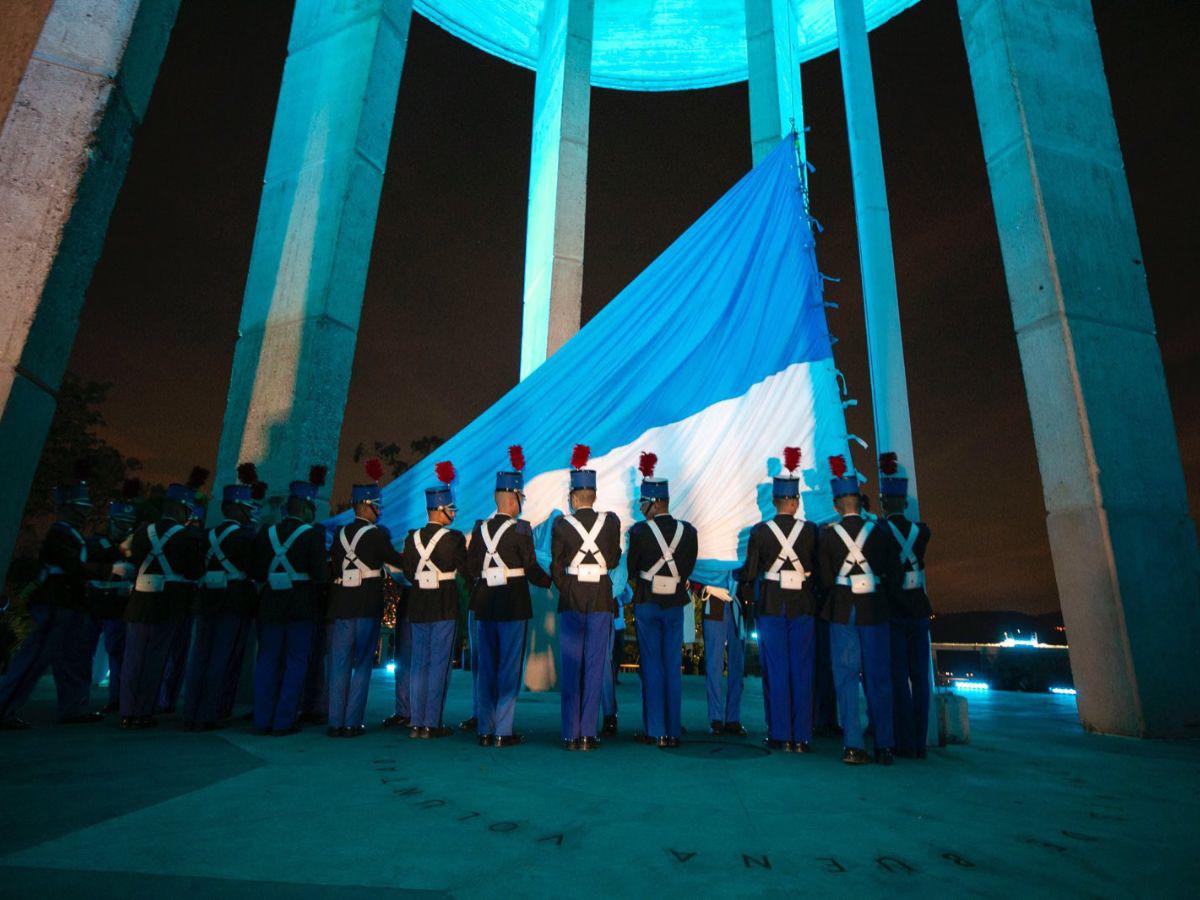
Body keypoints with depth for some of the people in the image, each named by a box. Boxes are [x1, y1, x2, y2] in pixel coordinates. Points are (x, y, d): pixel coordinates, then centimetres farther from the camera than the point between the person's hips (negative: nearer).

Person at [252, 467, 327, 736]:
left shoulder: (266, 533, 4)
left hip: (270, 605, 4)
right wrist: (327, 568, 6)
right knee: (295, 663, 6)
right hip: (301, 606, -4)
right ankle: (284, 721, 9)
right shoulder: (313, 534, -10)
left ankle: (262, 721, 20)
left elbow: (258, 574, 4)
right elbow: (319, 574, -15)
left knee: (267, 661, 14)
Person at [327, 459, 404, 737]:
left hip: (340, 605, 5)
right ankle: (352, 722, 6)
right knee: (362, 664, 4)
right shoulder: (375, 534, -8)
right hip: (367, 607, -5)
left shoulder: (340, 534, 8)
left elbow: (333, 565, 11)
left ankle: (335, 722, 14)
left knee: (339, 664, 10)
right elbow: (396, 560, -1)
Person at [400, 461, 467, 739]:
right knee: (439, 664, 2)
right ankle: (432, 724, 6)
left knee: (418, 662, 11)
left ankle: (416, 723, 16)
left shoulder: (412, 537, 4)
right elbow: (467, 568, -3)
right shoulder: (453, 537, -11)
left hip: (418, 606, 5)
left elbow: (408, 571, 7)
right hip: (445, 607, -5)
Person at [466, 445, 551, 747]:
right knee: (509, 667, 4)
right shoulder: (520, 529, -12)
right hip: (513, 605, -5)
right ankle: (503, 732, 8)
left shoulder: (479, 528, 3)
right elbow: (531, 569, -10)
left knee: (486, 667, 13)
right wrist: (552, 582, 7)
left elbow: (471, 568, 5)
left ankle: (485, 730, 21)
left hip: (485, 605, 5)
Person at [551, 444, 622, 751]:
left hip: (570, 599, 0)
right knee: (595, 667, 7)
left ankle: (571, 735, 13)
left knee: (571, 667, 8)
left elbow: (556, 566, 0)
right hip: (601, 599, 0)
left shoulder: (561, 524, -5)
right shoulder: (611, 521, -3)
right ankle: (588, 734, 10)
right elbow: (614, 560, 6)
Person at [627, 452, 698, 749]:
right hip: (675, 604, 3)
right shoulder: (688, 531, -4)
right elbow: (687, 570, 5)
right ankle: (673, 732, 17)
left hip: (646, 604, -3)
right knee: (673, 668, 11)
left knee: (652, 667, 7)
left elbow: (631, 569, -2)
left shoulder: (639, 531, -13)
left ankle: (655, 732, 12)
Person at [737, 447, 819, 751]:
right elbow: (819, 571, 1)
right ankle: (801, 737, 15)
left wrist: (735, 574, 17)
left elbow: (750, 573, -4)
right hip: (802, 606, 1)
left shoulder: (760, 531, -6)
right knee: (802, 670, 9)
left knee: (776, 670, 7)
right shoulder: (811, 530, -4)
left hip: (770, 606, -1)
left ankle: (780, 735, 14)